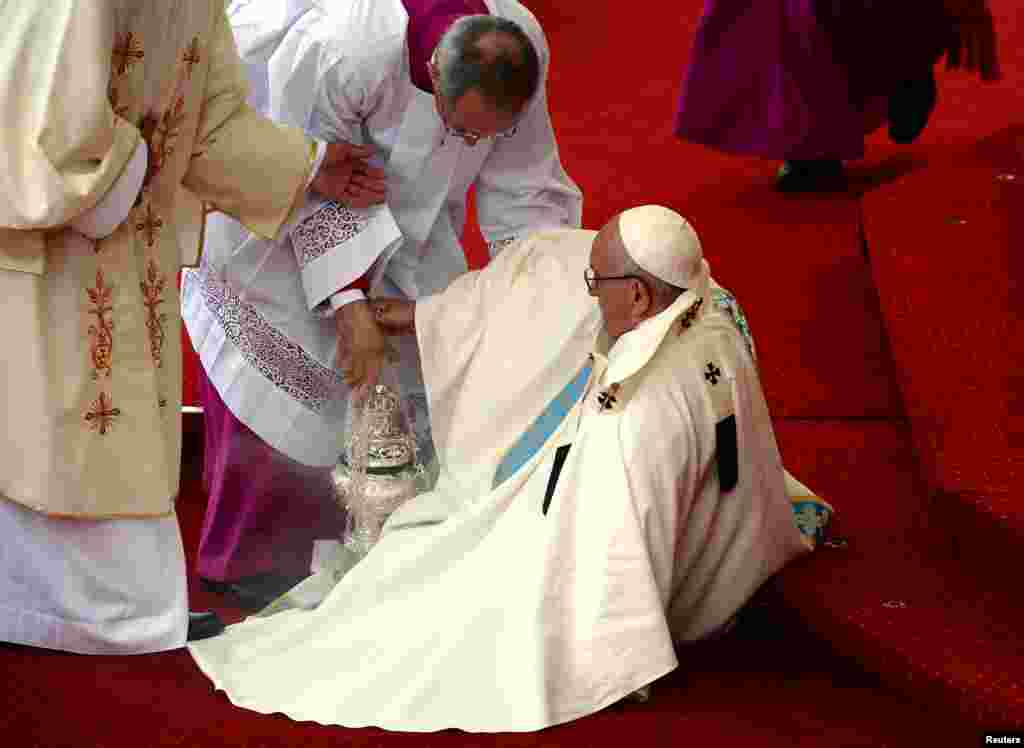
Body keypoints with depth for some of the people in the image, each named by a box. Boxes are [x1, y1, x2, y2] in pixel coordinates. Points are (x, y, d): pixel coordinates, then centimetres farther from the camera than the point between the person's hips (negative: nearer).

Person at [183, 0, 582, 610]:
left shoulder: (522, 52, -27)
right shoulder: (342, 54, -43)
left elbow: (526, 194, -16)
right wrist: (350, 305, -38)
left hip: (391, 166, 5)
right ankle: (249, 554, 6)